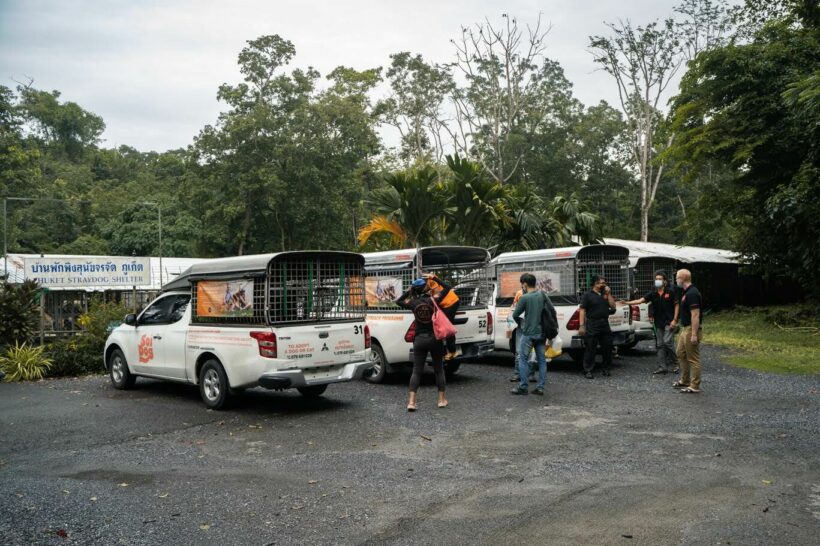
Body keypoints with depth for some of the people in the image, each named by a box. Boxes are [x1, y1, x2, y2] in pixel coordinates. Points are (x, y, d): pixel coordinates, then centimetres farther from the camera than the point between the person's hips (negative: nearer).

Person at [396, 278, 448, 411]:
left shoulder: (413, 303, -3)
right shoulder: (432, 300, -7)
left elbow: (398, 302, 15)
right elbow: (447, 288, 4)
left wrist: (408, 292, 12)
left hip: (419, 339, 1)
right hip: (434, 339, -1)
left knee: (416, 371, 3)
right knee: (439, 370, 13)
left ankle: (411, 401, -7)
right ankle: (442, 399, 16)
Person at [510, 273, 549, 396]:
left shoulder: (524, 298, -13)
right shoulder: (542, 295, 3)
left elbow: (515, 315, -7)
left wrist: (521, 322, 15)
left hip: (528, 333, -6)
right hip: (541, 332, 6)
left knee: (523, 359, 4)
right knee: (541, 360, 9)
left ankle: (522, 387, 5)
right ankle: (540, 387, 10)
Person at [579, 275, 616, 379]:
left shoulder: (605, 294, 15)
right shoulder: (588, 295, -2)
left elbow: (613, 306, 8)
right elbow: (582, 311, -7)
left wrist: (608, 294, -1)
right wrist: (582, 326, -14)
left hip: (605, 325, 6)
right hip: (592, 326, -6)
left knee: (607, 348, 9)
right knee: (590, 349, -4)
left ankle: (606, 368, 22)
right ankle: (588, 371, 2)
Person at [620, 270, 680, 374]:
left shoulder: (670, 292, -6)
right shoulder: (653, 293, 2)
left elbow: (676, 305, -2)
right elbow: (640, 300, -8)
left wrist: (675, 320, -9)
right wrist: (627, 303, -21)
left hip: (669, 322, -5)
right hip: (659, 323, 5)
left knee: (667, 341, -13)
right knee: (660, 345, 6)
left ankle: (672, 363, 5)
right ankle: (662, 367, 11)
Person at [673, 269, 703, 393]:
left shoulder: (692, 293, -20)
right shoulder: (686, 292, 12)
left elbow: (695, 315, -24)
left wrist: (694, 334, -26)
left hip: (692, 330, -11)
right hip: (685, 329, 11)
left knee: (693, 358, -3)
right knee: (681, 354, 19)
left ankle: (694, 386, 3)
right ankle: (684, 380, 29)